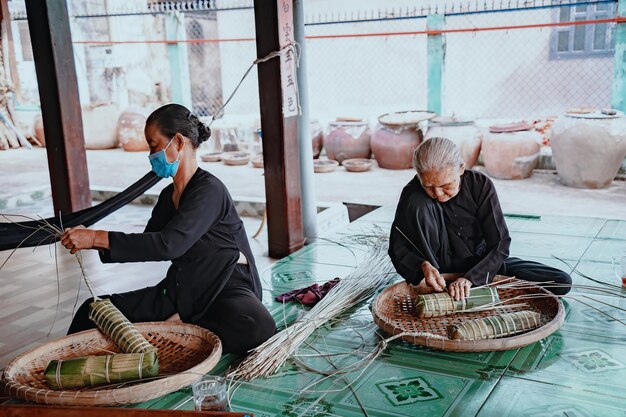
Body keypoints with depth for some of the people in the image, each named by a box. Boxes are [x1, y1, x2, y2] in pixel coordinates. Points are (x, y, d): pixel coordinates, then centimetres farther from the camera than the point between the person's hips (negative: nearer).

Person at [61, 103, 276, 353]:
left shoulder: (209, 190, -18)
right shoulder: (168, 196, 9)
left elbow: (169, 245, -28)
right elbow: (147, 247, 15)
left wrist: (97, 238, -26)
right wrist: (91, 242, 0)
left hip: (226, 289, -7)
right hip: (181, 290, 7)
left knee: (257, 328, -39)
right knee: (93, 311, -3)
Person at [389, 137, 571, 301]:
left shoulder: (480, 185, -17)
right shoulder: (413, 193, -18)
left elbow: (500, 244, -19)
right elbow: (397, 248, -16)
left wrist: (470, 278, -33)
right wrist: (422, 266, -36)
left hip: (481, 263, 2)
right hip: (442, 266, -2)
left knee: (561, 282, -16)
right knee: (417, 203, -27)